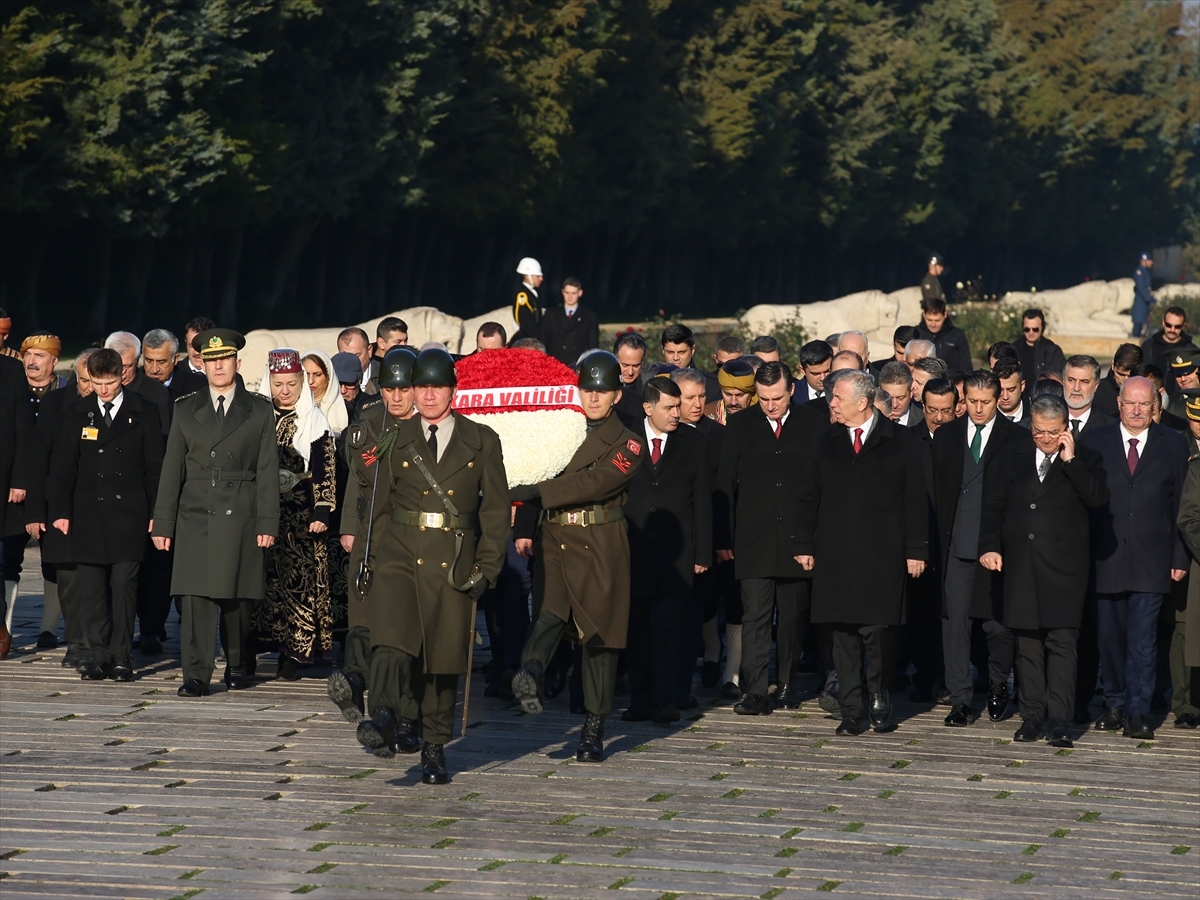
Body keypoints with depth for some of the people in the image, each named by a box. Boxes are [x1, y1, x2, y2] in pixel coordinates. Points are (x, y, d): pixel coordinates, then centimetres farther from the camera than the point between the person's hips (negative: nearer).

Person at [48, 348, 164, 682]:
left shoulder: (144, 414, 5)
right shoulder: (78, 414, 9)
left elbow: (155, 467, 5)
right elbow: (62, 466, 9)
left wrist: (157, 513, -1)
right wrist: (59, 511, 0)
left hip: (128, 515, -2)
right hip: (88, 515, 2)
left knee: (124, 585, -4)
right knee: (90, 588, -1)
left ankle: (120, 655, 2)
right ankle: (94, 655, 4)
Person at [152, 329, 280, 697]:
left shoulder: (259, 411, 7)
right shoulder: (186, 410, 11)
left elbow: (267, 471, 3)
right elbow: (171, 470, 10)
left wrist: (267, 524, -5)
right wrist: (163, 524, 4)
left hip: (240, 519, -1)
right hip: (195, 517, 1)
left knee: (238, 599, 4)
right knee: (196, 599, -7)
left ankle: (237, 665, 24)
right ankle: (196, 676, -9)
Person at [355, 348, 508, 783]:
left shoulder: (482, 442, 7)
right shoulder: (395, 439, 9)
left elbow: (496, 509, 7)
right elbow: (379, 504, 16)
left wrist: (485, 568, 1)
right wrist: (371, 564, 6)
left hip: (453, 563, 0)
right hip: (400, 555, 0)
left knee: (443, 656, 4)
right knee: (392, 637, -23)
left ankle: (434, 748, 17)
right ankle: (391, 720, -40)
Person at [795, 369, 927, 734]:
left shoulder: (900, 441, 2)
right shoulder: (828, 442, 12)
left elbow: (915, 499, 1)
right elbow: (808, 496, 14)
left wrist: (915, 550, -4)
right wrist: (804, 545, 8)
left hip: (882, 554, -3)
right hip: (835, 556, 3)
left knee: (879, 631, -7)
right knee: (844, 634, 1)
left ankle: (879, 700, 12)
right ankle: (851, 710, 7)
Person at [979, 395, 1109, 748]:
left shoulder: (1085, 459, 3)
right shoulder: (1013, 457, 12)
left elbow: (1098, 498, -12)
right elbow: (993, 505, 10)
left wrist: (1070, 460, -14)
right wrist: (989, 546, -3)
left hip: (1064, 566, -3)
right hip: (1020, 566, 3)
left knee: (1062, 642, -8)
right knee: (1027, 644, 5)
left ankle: (1059, 720, -10)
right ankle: (1032, 716, 11)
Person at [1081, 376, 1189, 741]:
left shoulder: (1174, 446, 6)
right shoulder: (1095, 442, 6)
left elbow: (1181, 506, 6)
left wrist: (1179, 557, 0)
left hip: (1151, 561, -1)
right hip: (1106, 558, 1)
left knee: (1143, 641, -4)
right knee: (1110, 638, 8)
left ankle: (1137, 713, 0)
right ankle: (1115, 705, 21)